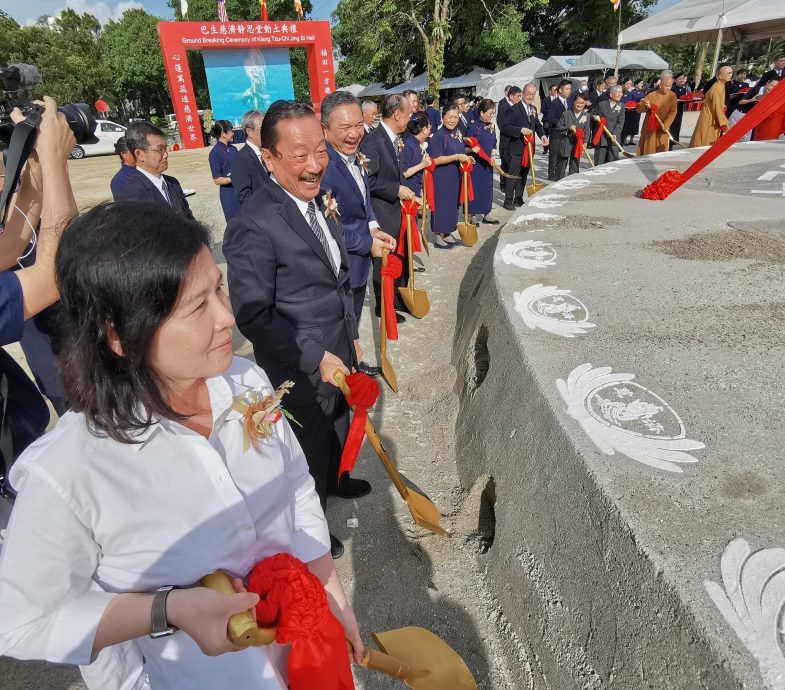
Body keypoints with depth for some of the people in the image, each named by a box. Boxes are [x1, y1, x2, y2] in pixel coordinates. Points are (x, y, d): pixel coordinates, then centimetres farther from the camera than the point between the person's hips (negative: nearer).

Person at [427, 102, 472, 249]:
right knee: (441, 204, -1)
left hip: (455, 176, 8)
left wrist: (466, 156, 1)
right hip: (441, 177, -8)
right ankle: (437, 236, 10)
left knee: (452, 203, 13)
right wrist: (457, 157, -23)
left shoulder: (458, 133, 8)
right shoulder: (438, 136, -16)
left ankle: (447, 233, 26)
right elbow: (435, 160, -22)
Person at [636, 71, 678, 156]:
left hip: (662, 130, 0)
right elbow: (638, 108, -1)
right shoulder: (652, 95, 0)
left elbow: (673, 112, -6)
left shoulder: (672, 96, 1)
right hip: (649, 129, 0)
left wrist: (666, 125, -21)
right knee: (648, 151, 3)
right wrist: (644, 105, -23)